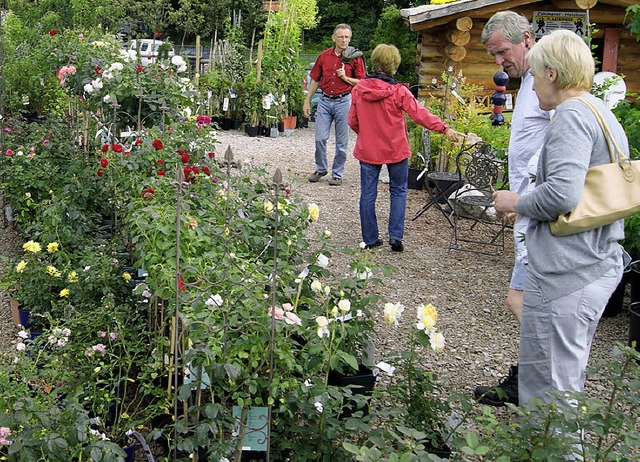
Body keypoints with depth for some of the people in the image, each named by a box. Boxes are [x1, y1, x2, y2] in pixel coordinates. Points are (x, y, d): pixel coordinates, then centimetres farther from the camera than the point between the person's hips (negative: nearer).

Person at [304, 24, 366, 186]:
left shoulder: (355, 58, -2)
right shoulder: (324, 56, 7)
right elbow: (315, 80, 13)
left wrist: (345, 78, -15)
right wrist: (307, 101, 11)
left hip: (344, 101, -2)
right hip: (325, 101, 3)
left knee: (341, 142, 4)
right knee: (320, 138, 1)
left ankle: (337, 174, 15)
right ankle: (321, 169, 20)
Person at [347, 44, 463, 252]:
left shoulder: (359, 89, -3)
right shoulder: (398, 91, -13)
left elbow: (352, 121, 4)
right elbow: (420, 114, -15)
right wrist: (445, 129, -11)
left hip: (367, 149, 2)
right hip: (395, 149, -2)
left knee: (368, 194, 9)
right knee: (398, 191, 13)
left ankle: (370, 239, 14)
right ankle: (395, 236, 6)